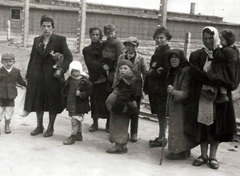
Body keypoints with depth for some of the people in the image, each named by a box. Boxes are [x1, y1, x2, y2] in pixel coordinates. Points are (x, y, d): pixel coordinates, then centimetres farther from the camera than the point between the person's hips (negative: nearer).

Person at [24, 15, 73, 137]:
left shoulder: (60, 40, -5)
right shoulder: (37, 40, 9)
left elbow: (68, 57, -7)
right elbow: (32, 58, 11)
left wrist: (61, 69, -20)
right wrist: (28, 75, 8)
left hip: (53, 76, -4)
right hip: (37, 76, 4)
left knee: (53, 103, 5)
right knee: (38, 102, 10)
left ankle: (50, 127, 21)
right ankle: (39, 126, 26)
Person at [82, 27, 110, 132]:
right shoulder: (87, 50, 9)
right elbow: (90, 64, -3)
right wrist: (102, 65, -13)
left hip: (106, 78, -1)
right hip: (94, 79, 1)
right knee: (94, 101, 3)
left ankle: (108, 124, 7)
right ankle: (95, 123, 14)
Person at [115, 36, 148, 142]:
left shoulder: (140, 59, -2)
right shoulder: (121, 57, 4)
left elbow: (145, 74, -1)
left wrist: (145, 88, -8)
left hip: (136, 90, -1)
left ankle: (133, 134, 19)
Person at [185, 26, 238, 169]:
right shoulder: (196, 55, 4)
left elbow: (229, 77, -10)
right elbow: (196, 73, -10)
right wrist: (215, 81, -19)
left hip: (219, 97, -1)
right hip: (201, 96, 1)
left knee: (217, 125, 3)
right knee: (202, 125, 4)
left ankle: (213, 156, 13)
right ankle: (204, 155, 16)